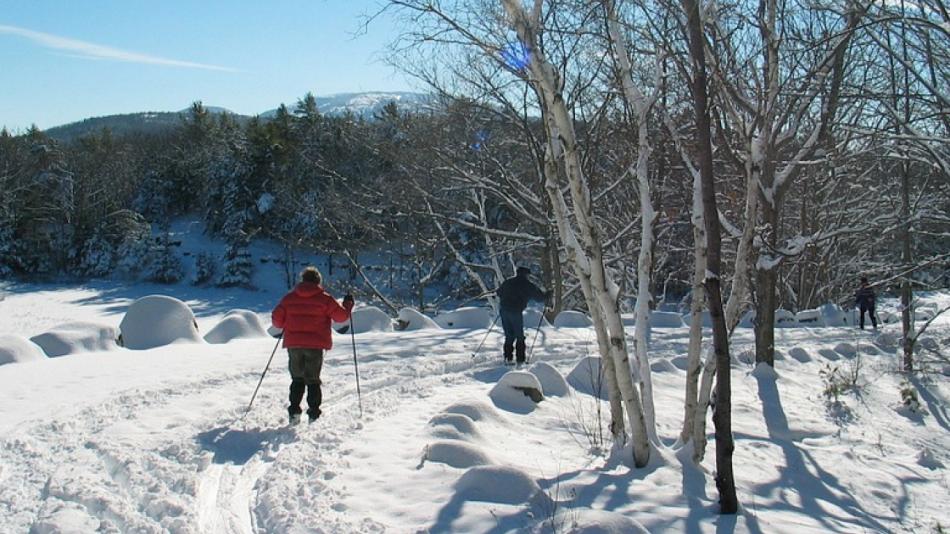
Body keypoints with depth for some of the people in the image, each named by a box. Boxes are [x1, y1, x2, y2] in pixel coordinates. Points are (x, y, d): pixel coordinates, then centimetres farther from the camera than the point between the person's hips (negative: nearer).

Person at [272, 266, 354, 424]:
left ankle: (294, 411, 5)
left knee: (297, 379, 15)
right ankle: (314, 414, 4)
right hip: (315, 345, -2)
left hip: (293, 344, 2)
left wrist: (286, 325, 23)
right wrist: (348, 304, 16)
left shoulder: (289, 297, 4)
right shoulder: (324, 298, -3)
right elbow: (341, 316, -3)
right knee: (313, 380, 8)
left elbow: (277, 318, 3)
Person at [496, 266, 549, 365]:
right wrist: (546, 295, 23)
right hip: (515, 311, -5)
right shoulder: (527, 284, 0)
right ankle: (520, 359, 5)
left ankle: (507, 357, 7)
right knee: (519, 336, 7)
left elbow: (499, 292, 25)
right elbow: (539, 296, 3)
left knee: (509, 336, 15)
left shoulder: (508, 282, 15)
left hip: (503, 310, 5)